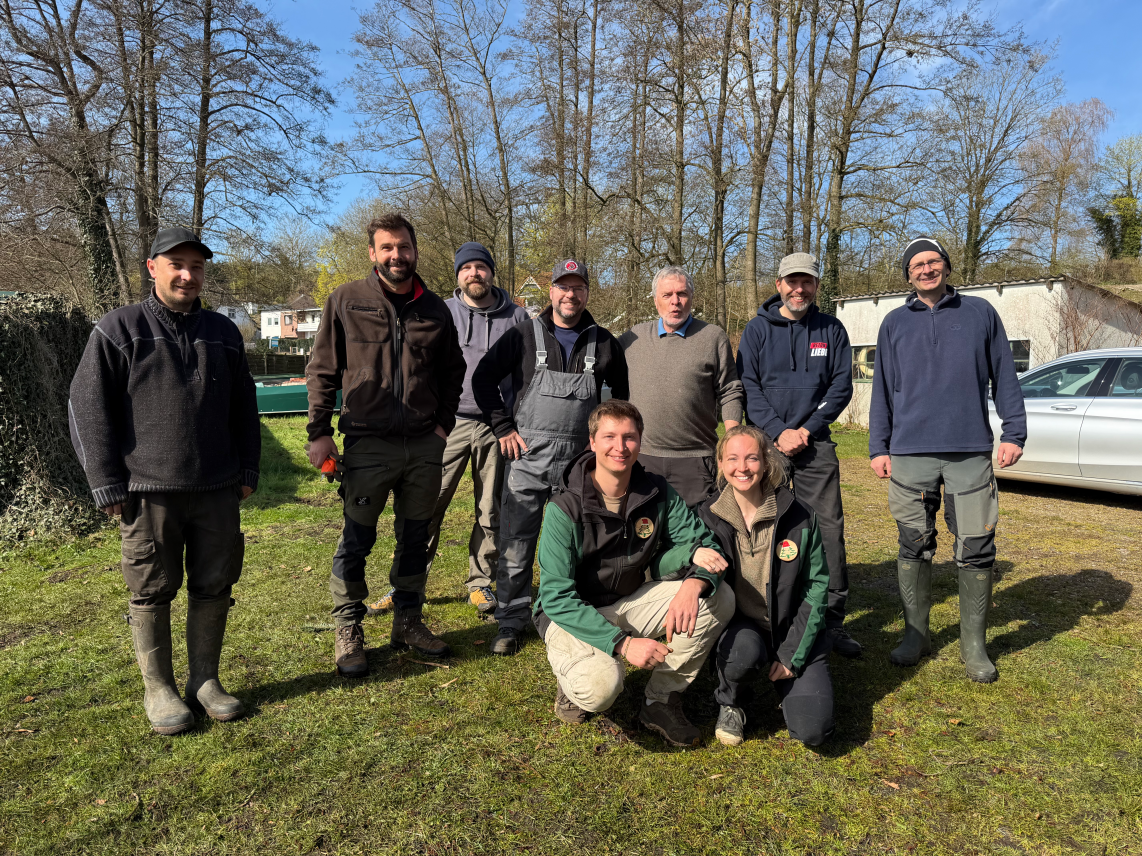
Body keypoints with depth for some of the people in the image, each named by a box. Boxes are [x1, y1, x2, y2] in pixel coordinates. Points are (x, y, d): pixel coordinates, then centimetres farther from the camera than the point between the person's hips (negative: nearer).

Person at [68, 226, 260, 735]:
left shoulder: (223, 333, 12)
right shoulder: (119, 329, 0)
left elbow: (244, 408, 18)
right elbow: (87, 408, -2)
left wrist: (248, 469, 13)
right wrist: (107, 484, -6)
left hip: (218, 490, 4)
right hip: (149, 491, -3)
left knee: (214, 587, 8)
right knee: (152, 593, 5)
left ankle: (206, 681, 24)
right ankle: (158, 689, 22)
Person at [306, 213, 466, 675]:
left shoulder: (435, 309, 8)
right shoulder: (346, 300, 0)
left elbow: (453, 372, 18)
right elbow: (321, 371, 2)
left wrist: (443, 423, 7)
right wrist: (319, 432, -3)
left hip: (425, 446, 3)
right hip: (368, 444, -3)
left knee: (416, 538, 13)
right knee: (356, 541, 3)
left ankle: (408, 621, 28)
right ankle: (348, 630, 19)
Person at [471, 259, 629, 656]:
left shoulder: (603, 343, 8)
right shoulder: (524, 335, 2)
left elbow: (622, 392, 20)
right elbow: (484, 377, 5)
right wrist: (504, 428, -2)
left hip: (580, 460, 2)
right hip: (527, 457, -1)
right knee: (516, 545, 1)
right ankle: (510, 623, 14)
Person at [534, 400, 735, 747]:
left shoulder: (657, 493, -8)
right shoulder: (565, 509, -22)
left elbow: (705, 543, -8)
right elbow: (557, 598, -24)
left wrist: (694, 583, -32)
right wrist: (622, 643, -33)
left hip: (630, 603, 5)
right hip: (571, 614, -5)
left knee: (718, 598, -15)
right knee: (601, 685, -35)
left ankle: (662, 701, 0)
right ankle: (574, 680, 5)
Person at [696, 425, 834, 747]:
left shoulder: (799, 516, -8)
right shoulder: (707, 516, -5)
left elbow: (817, 587, -4)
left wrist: (793, 655, -8)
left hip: (791, 628, 0)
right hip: (736, 626, 0)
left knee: (813, 730, -15)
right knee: (745, 648, -36)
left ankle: (786, 679, 19)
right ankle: (728, 703, -1)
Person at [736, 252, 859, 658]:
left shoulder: (831, 330, 9)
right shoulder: (758, 328, 5)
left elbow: (841, 385, 5)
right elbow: (747, 385, -1)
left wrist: (808, 430, -8)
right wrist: (779, 432, -11)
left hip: (816, 444, 1)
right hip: (767, 442, -1)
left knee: (828, 529, -2)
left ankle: (832, 619, 8)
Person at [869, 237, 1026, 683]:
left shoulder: (981, 313, 10)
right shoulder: (895, 323, 12)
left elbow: (1004, 376, 10)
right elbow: (882, 389, 12)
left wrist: (1014, 431, 0)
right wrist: (879, 446, 6)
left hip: (971, 451, 0)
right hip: (911, 452, 1)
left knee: (976, 549, 0)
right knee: (914, 547, 6)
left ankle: (974, 643, 14)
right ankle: (916, 634, 20)